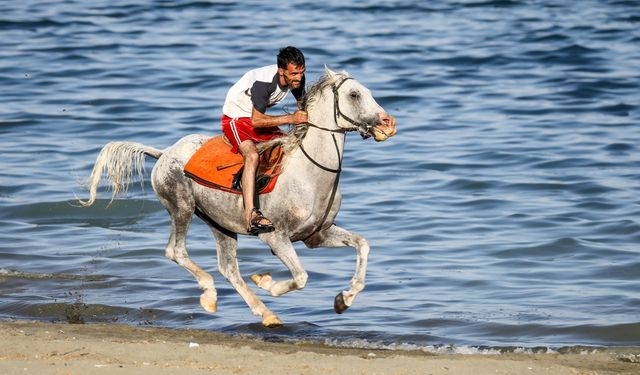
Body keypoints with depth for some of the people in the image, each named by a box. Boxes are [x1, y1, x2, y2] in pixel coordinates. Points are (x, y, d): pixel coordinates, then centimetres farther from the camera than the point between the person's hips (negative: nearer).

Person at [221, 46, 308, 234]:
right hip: (236, 118, -8)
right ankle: (250, 215, -42)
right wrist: (291, 118, -35)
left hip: (260, 119, 8)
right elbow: (256, 120, -32)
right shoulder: (263, 81, -33)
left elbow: (303, 104, 9)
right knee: (252, 155, -33)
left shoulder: (296, 78, -11)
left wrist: (304, 120, -12)